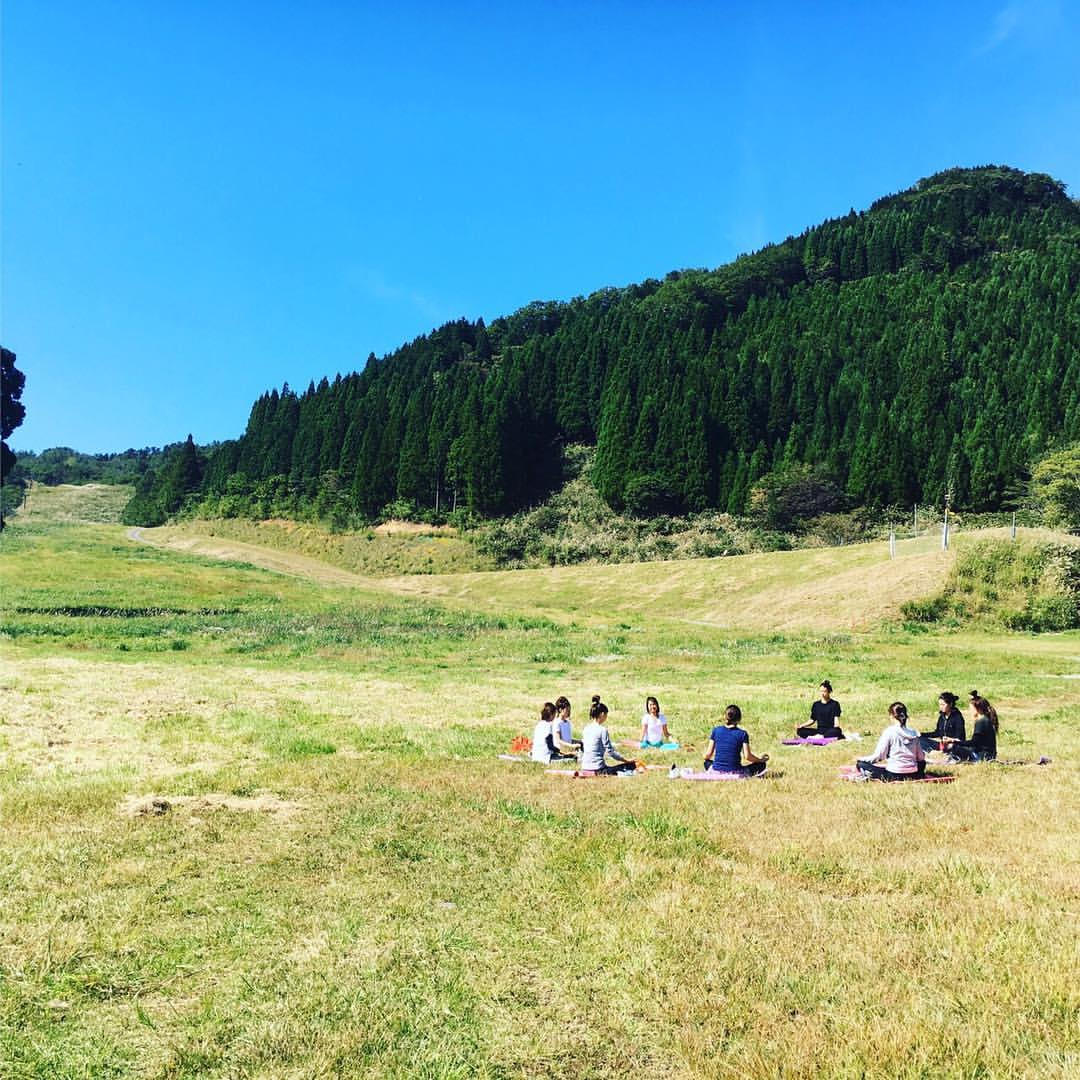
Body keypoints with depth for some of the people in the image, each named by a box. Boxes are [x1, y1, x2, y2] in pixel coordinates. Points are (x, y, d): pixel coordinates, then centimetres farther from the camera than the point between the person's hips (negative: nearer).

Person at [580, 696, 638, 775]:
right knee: (632, 765, 3)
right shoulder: (602, 730, -10)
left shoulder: (586, 729, 10)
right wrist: (626, 760, 2)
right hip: (597, 770, -7)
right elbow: (610, 751, -9)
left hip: (584, 769, 7)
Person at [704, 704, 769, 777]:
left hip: (716, 771, 2)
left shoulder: (716, 730, 1)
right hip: (734, 772, -2)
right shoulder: (742, 734, -5)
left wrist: (706, 758, 26)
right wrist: (761, 759, 12)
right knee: (761, 764, 16)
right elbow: (748, 756, -6)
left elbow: (709, 754, 2)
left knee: (707, 762, 36)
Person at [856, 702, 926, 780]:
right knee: (922, 762, 39)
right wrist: (924, 753, 33)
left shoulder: (889, 732, -11)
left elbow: (878, 756, -10)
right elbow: (921, 757, 9)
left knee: (860, 764, 1)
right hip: (913, 775, 5)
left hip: (894, 775, -5)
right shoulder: (913, 732, 1)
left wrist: (861, 759, 6)